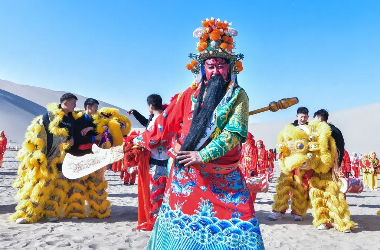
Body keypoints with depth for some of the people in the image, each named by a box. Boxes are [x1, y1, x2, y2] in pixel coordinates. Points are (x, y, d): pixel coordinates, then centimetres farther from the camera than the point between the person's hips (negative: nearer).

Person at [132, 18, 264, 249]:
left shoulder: (238, 95, -2)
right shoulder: (191, 94, 5)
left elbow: (234, 132, -13)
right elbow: (166, 121, 12)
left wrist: (203, 155, -21)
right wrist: (144, 141, 16)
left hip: (224, 175, -2)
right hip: (187, 173, 2)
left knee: (237, 219, -6)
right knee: (183, 217, 9)